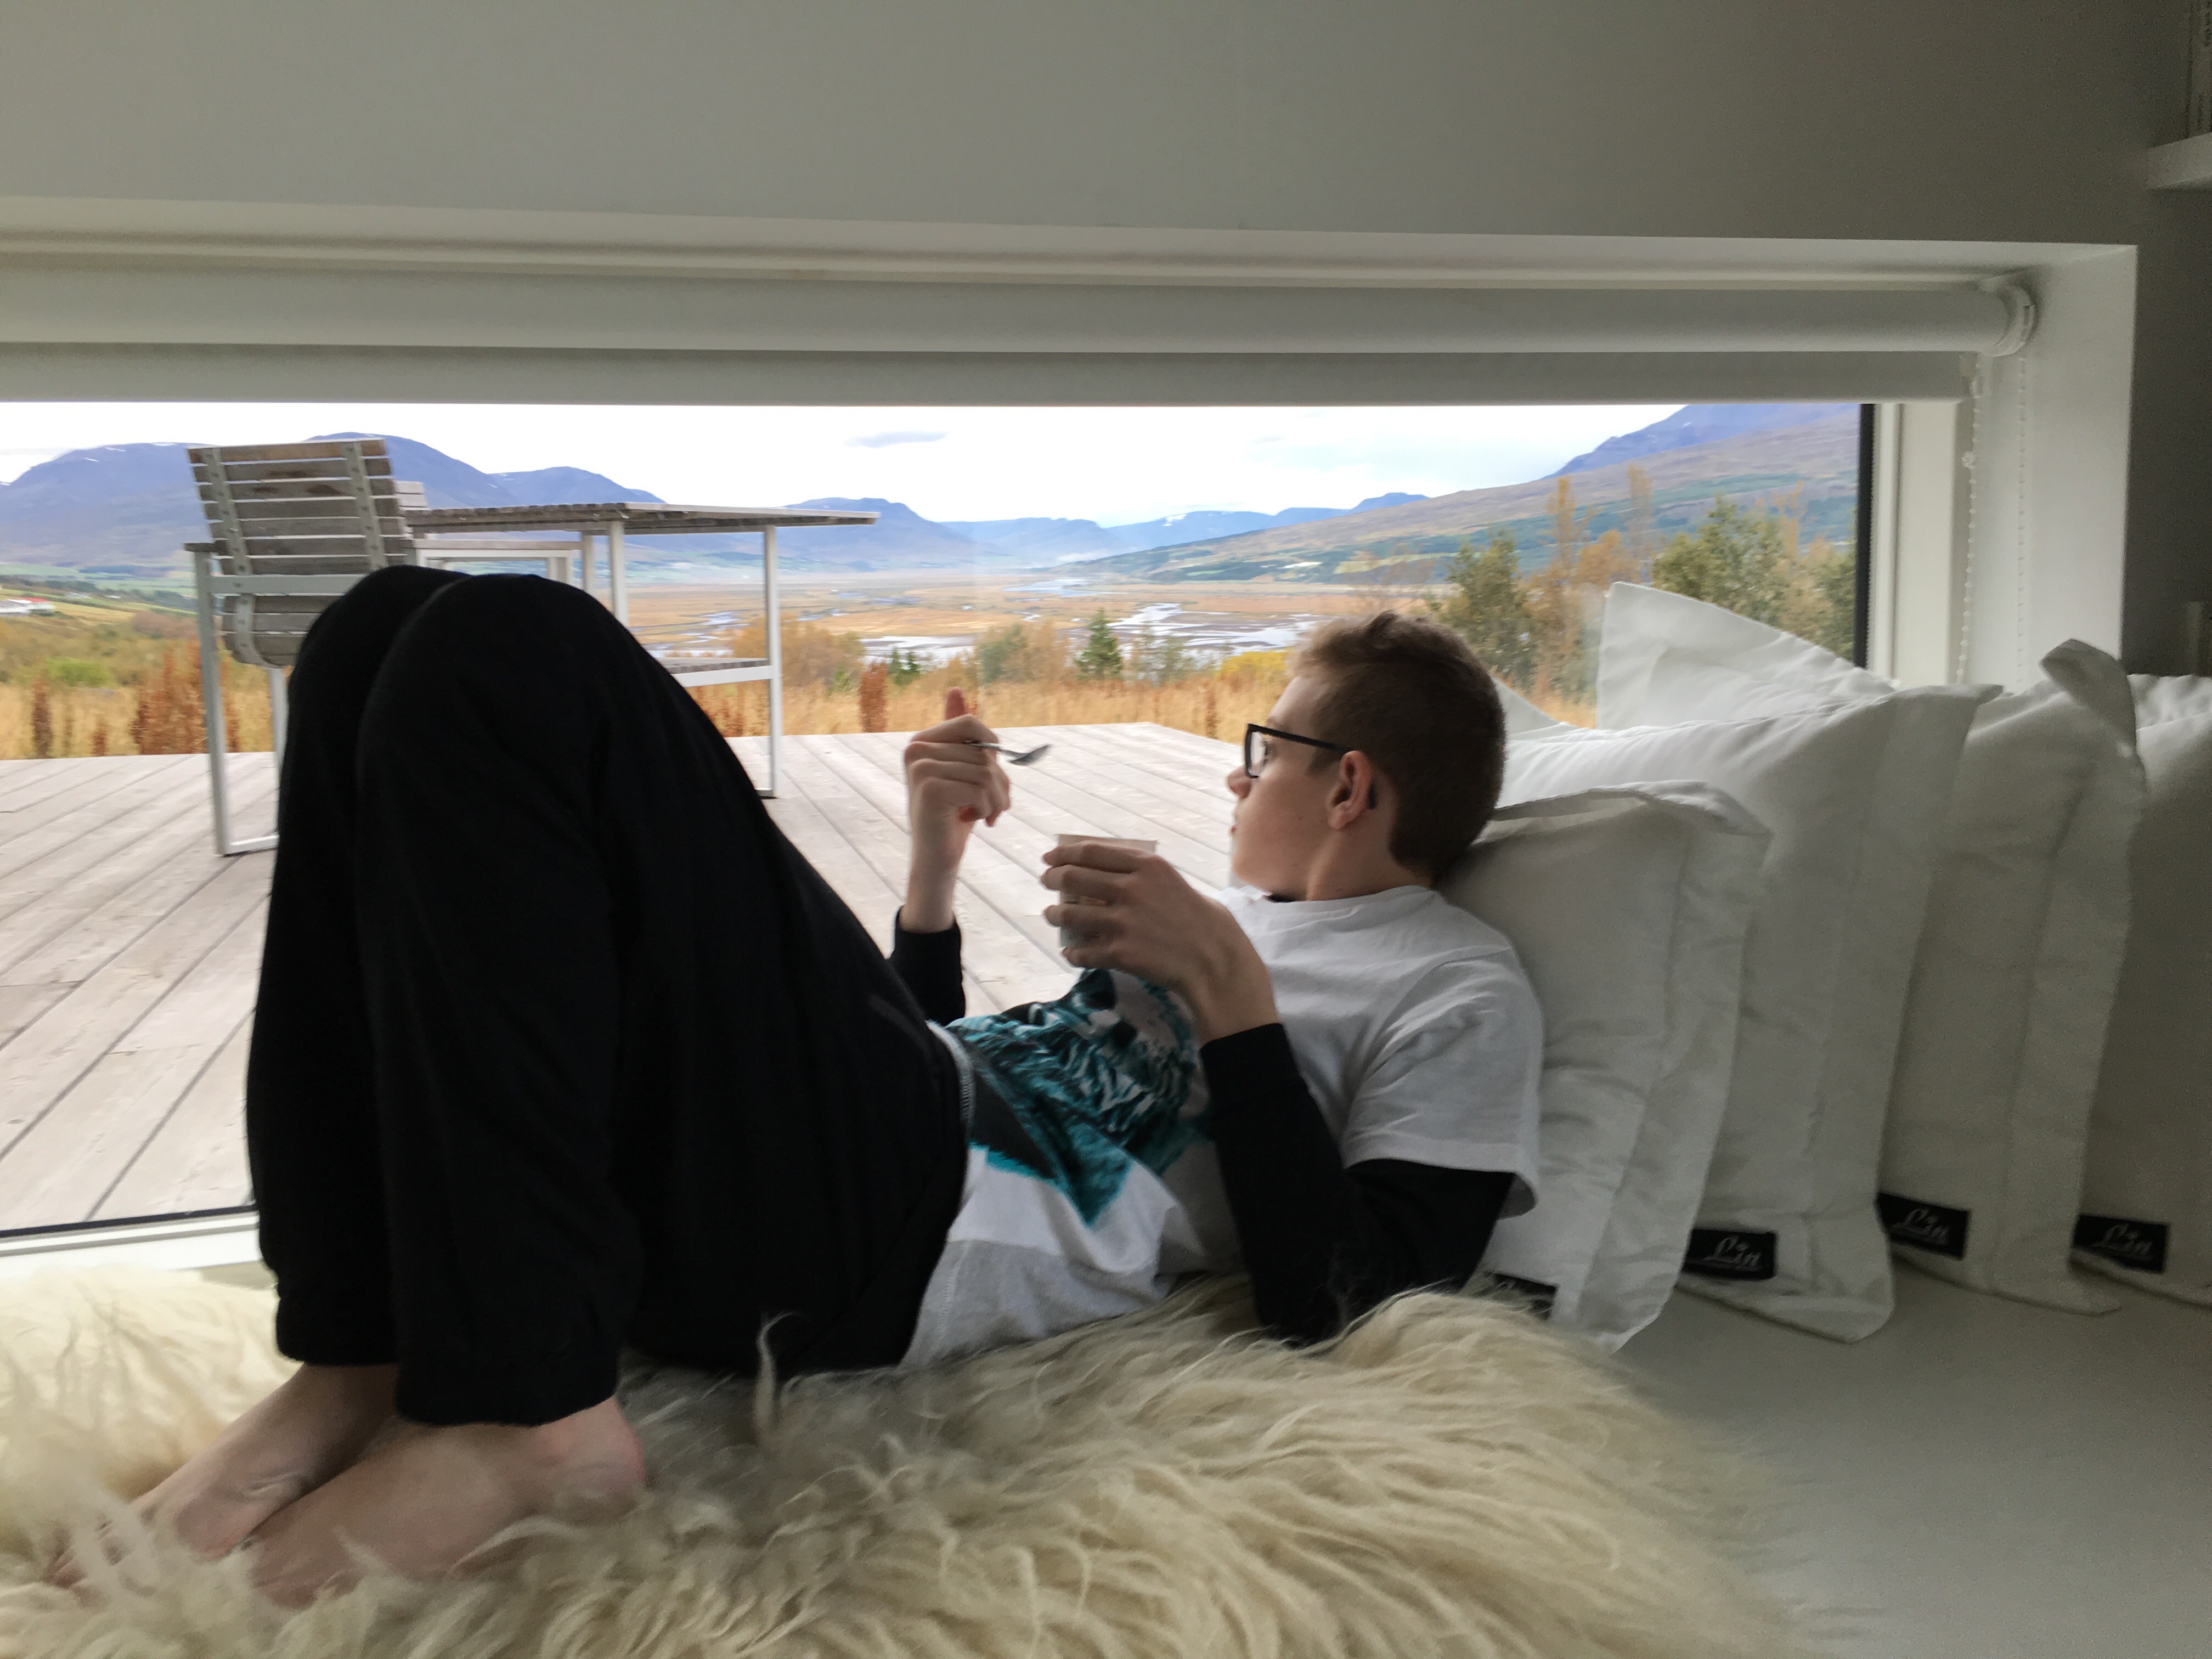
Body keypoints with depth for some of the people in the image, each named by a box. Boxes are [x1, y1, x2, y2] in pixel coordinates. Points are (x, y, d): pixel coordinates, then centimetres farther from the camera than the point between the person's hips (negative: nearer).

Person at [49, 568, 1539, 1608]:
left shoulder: (1458, 993, 11)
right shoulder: (1229, 911, 34)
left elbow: (1330, 1297, -6)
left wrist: (1231, 993, -7)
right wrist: (939, 865, 19)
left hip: (899, 1233, -8)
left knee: (509, 651, -22)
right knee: (398, 633, -2)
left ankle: (519, 1412, -22)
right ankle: (366, 1360, -10)